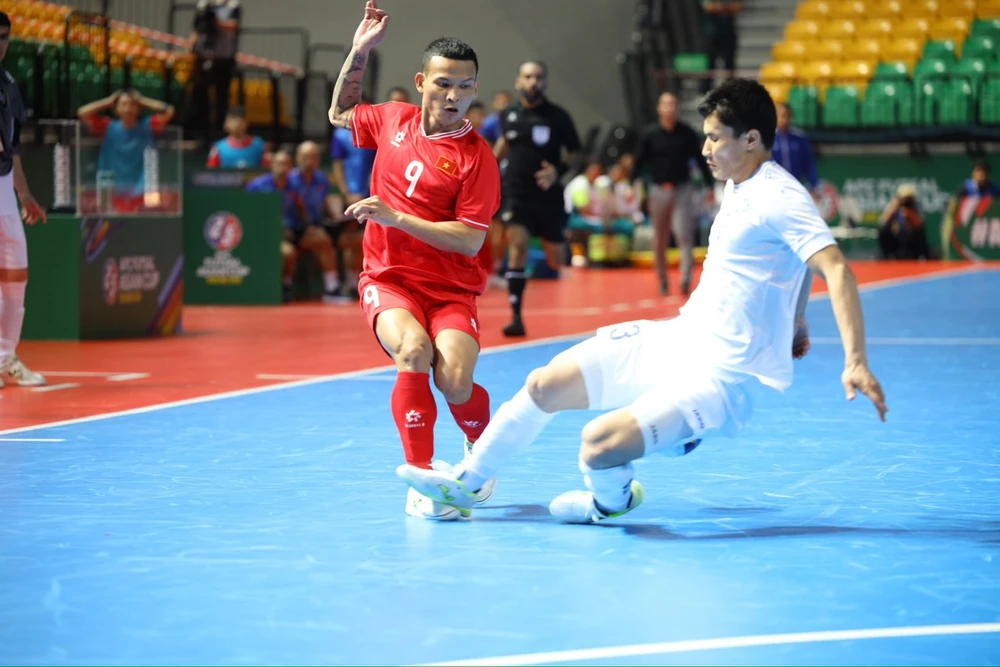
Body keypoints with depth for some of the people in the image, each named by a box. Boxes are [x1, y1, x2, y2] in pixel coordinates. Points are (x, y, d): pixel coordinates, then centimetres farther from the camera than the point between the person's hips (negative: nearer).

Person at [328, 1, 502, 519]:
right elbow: (339, 114, 27)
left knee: (455, 380, -24)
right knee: (413, 349, -30)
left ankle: (481, 449, 13)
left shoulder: (476, 156, -9)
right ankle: (420, 478, -19)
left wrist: (395, 217, -19)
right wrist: (359, 52, 14)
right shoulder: (393, 120, 5)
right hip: (388, 279, 2)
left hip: (450, 289, -2)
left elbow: (470, 240, -15)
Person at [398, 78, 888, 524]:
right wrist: (795, 323, 33)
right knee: (544, 385, 9)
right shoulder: (738, 188, 9)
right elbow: (791, 257, 26)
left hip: (718, 375, -9)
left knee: (598, 444, -25)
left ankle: (612, 501, 12)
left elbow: (835, 268, -30)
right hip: (674, 340, 9)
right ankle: (462, 484, 29)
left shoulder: (781, 198, -19)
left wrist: (856, 362, -39)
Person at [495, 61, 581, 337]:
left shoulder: (558, 116, -6)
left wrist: (559, 171, -18)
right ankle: (516, 317, -19)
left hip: (548, 196, 0)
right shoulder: (509, 114, 1)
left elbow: (576, 155, 0)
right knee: (517, 245, -19)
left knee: (556, 259, 8)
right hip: (516, 193, 0)